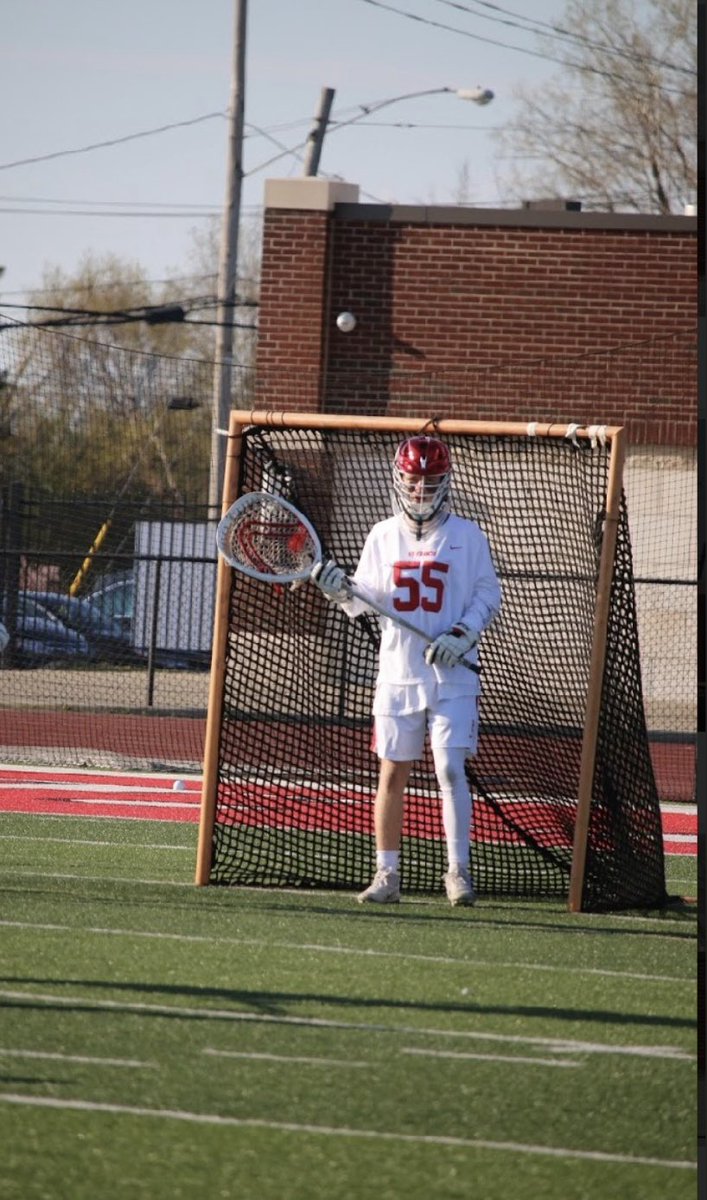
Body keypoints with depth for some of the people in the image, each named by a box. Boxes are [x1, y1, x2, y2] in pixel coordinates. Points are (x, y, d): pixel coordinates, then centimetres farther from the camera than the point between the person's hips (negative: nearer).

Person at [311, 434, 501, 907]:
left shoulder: (467, 535, 1)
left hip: (452, 674, -3)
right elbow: (365, 601, 10)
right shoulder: (383, 536, 10)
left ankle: (459, 872, -8)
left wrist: (462, 635, -13)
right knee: (392, 775, 5)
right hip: (398, 673, 3)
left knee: (450, 769, -12)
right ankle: (387, 875, 12)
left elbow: (488, 594, 2)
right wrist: (341, 589, -11)